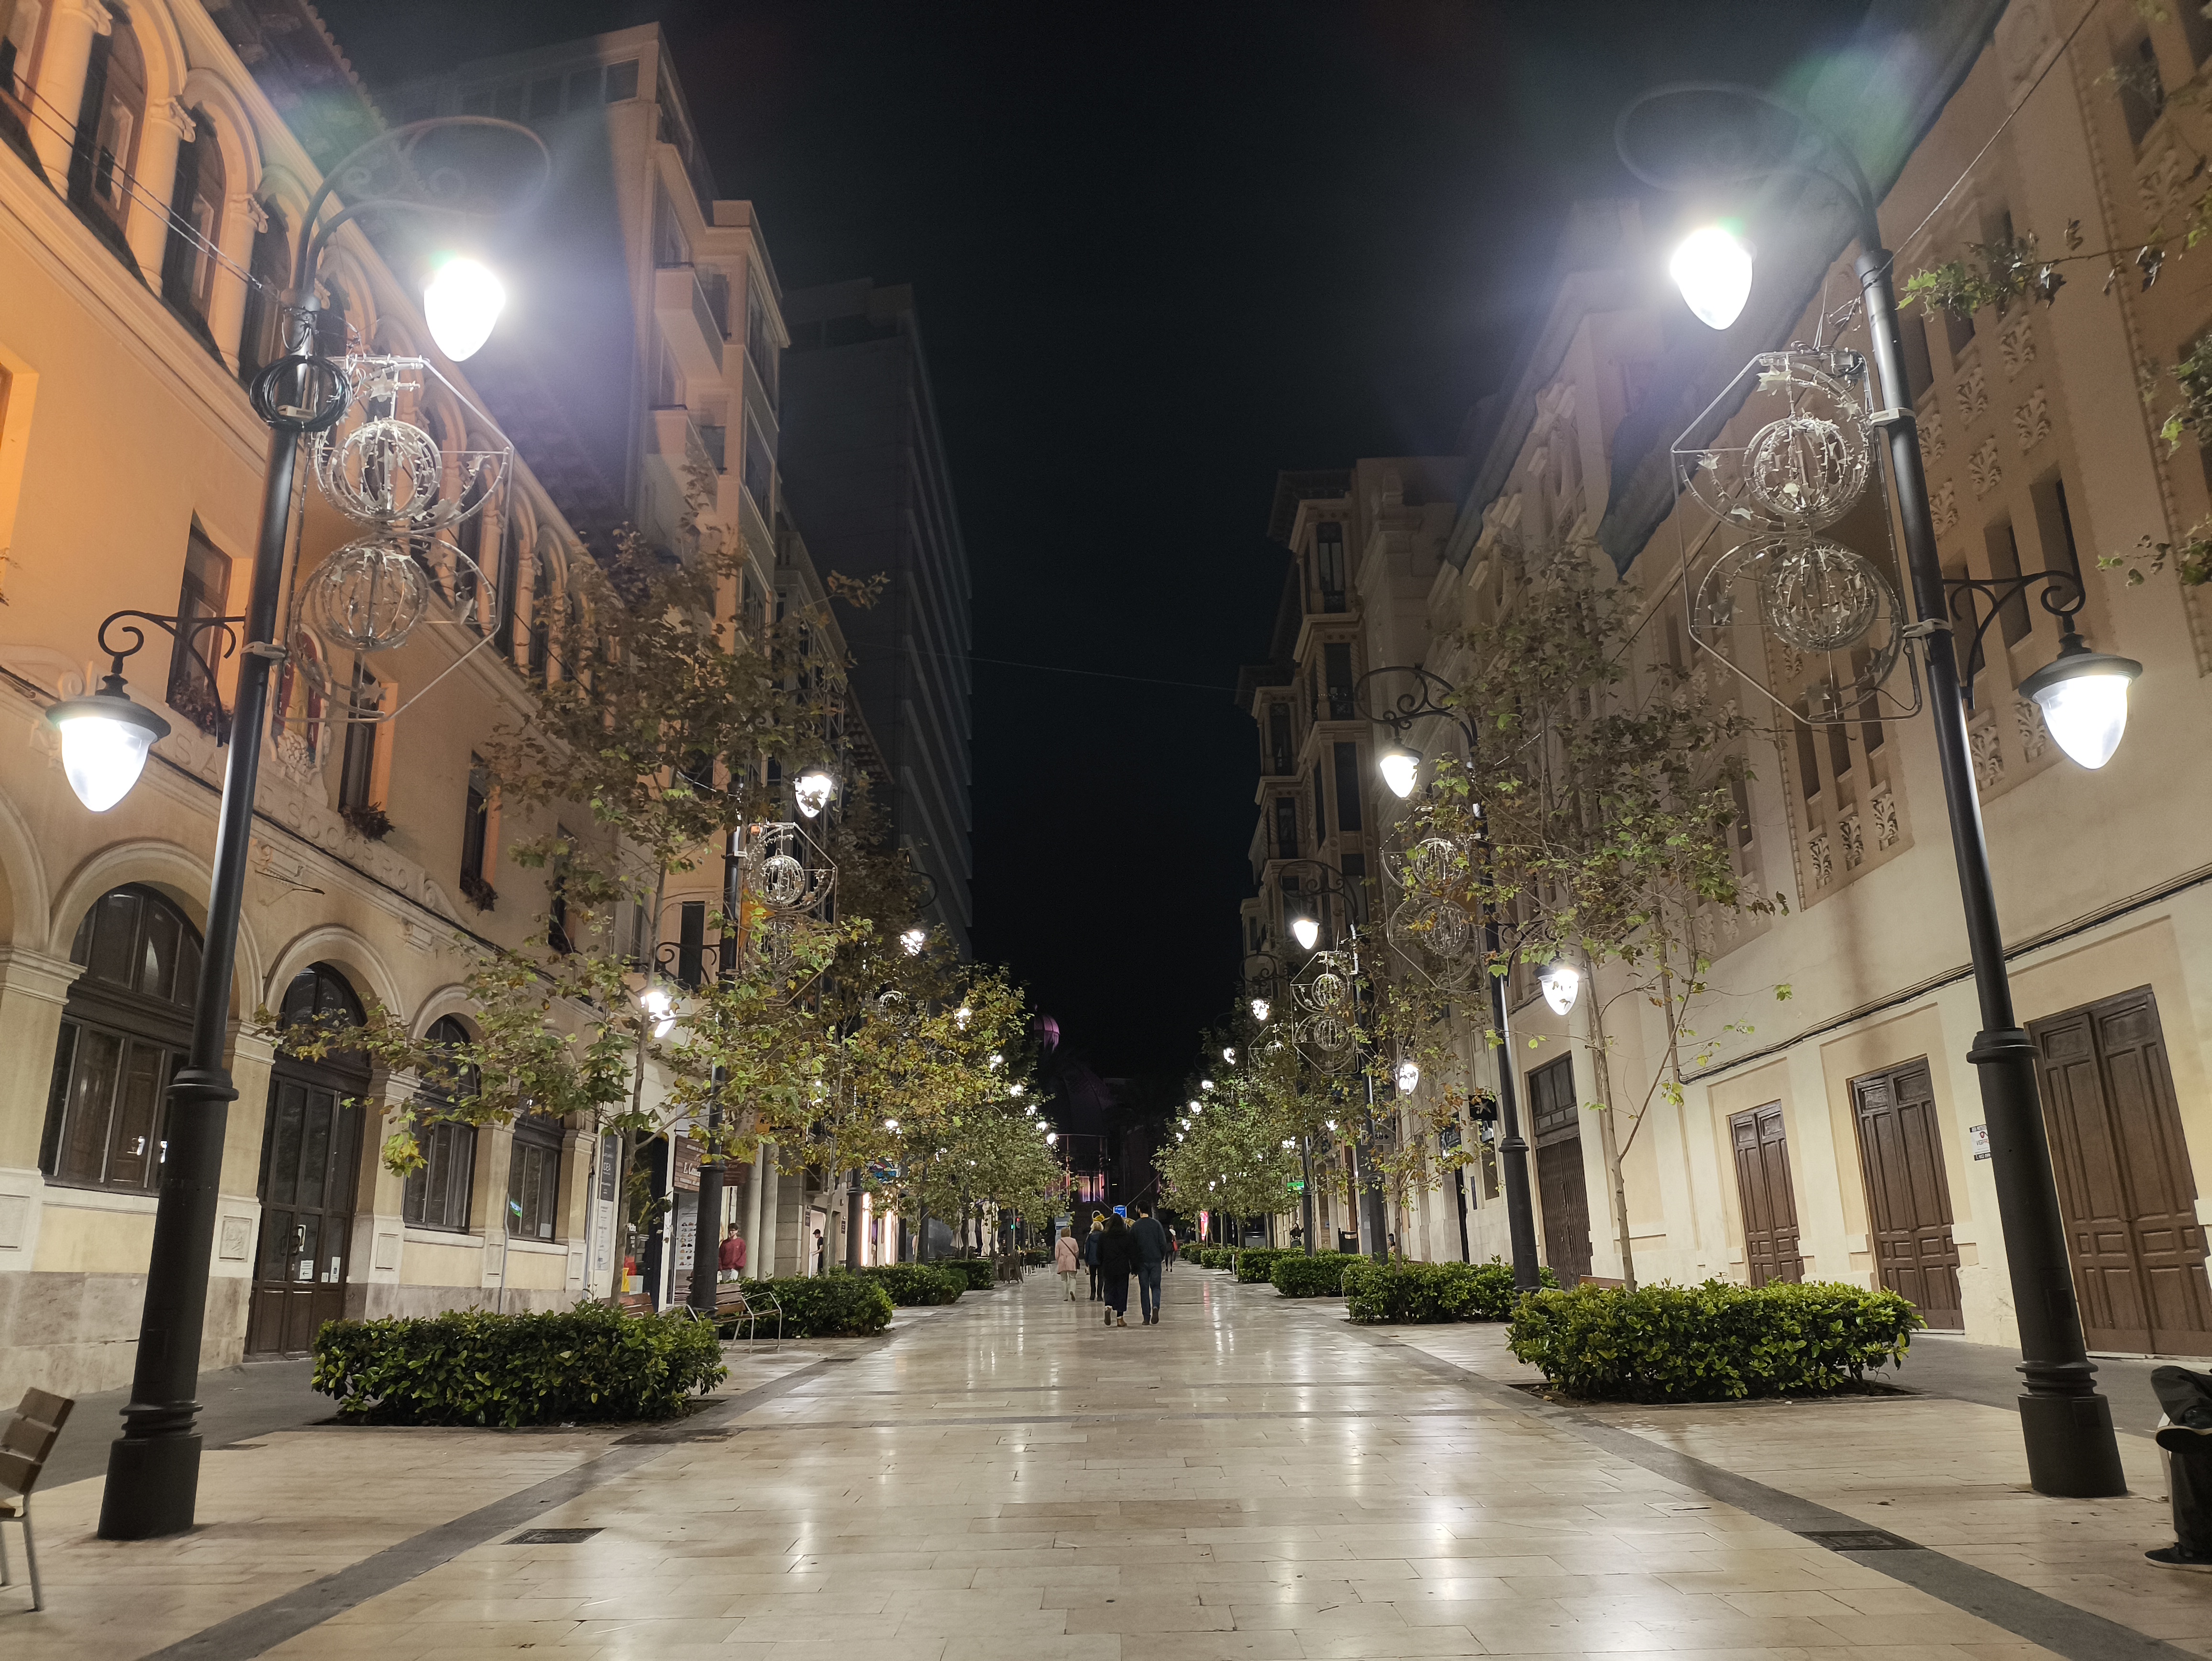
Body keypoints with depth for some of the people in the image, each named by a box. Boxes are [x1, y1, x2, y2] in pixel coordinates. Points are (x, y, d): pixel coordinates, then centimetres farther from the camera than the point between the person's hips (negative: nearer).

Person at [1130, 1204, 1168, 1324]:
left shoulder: (1134, 1227, -1)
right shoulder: (1156, 1224, -1)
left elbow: (1131, 1247, 1)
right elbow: (1163, 1243, -2)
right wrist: (1163, 1257, 14)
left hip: (1141, 1262, 0)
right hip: (1156, 1261, 0)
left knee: (1144, 1289, 6)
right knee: (1156, 1287, 8)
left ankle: (1147, 1317, 3)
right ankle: (1155, 1307, -19)